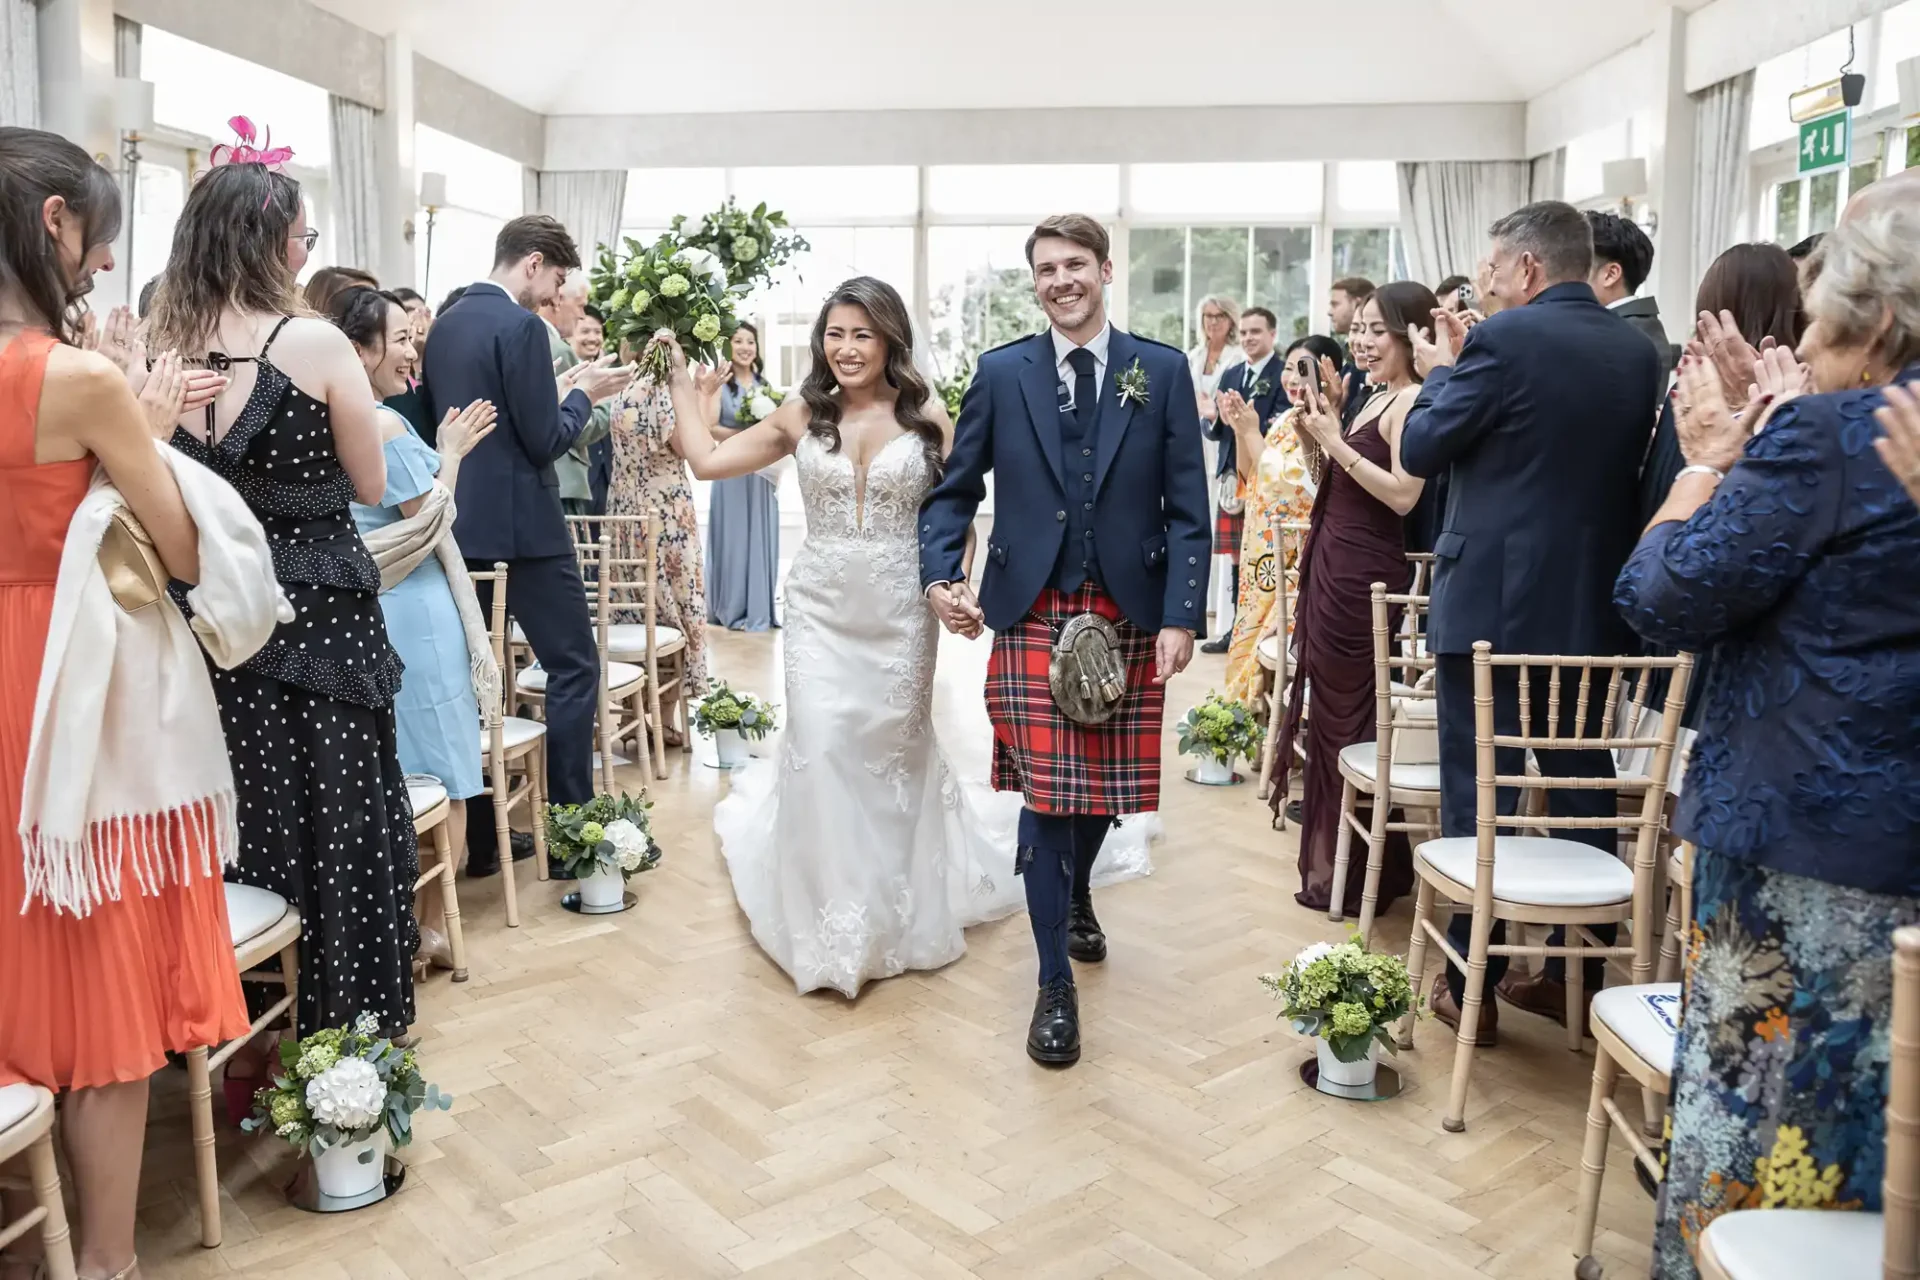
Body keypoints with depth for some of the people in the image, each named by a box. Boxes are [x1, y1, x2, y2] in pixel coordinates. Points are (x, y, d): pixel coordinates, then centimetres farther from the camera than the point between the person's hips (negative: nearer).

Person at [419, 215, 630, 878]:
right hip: (522, 526, -8)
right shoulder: (521, 327, -14)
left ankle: (478, 840, 17)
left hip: (463, 525, 9)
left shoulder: (444, 324, 12)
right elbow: (545, 441, -17)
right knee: (574, 670, 1)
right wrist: (585, 393, 1)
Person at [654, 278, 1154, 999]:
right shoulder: (802, 418, 3)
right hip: (821, 607, 1)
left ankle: (899, 907, 37)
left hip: (900, 610, -1)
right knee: (820, 747, -5)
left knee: (895, 749, 12)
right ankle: (829, 919, 16)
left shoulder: (927, 418, -2)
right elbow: (706, 460, 4)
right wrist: (681, 377, 5)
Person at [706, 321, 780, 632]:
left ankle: (760, 609, 14)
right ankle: (734, 611, 6)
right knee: (734, 538, -2)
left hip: (763, 472, 6)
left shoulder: (764, 385, 13)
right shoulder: (721, 384, -5)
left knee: (761, 539, 7)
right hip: (731, 472, -5)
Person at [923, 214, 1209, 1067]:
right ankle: (1055, 985, 11)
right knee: (1047, 794, -4)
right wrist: (941, 574, -8)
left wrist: (1181, 616, -9)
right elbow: (954, 489, 8)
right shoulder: (1001, 374, 4)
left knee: (1108, 785, 12)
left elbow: (1188, 509, 0)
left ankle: (1077, 895, 47)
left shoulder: (1163, 372, 2)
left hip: (1130, 613, 1)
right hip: (1031, 613, -1)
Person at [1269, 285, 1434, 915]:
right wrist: (1321, 430, 3)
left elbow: (1403, 495, -22)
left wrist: (1336, 442, -18)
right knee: (1332, 709, 15)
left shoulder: (1413, 401, -12)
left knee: (1350, 714, 0)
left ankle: (1355, 873, 13)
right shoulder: (1377, 398, 15)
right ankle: (1331, 861, 27)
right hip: (1335, 567, 9)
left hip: (1367, 575, -9)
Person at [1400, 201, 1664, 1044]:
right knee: (1584, 788, 14)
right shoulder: (1639, 351, 7)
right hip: (1593, 606, 6)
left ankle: (1471, 987, 10)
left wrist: (1444, 371, 11)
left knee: (1478, 795, 3)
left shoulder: (1504, 339, -12)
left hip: (1491, 603, -6)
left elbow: (1419, 450, -8)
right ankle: (1578, 975, 24)